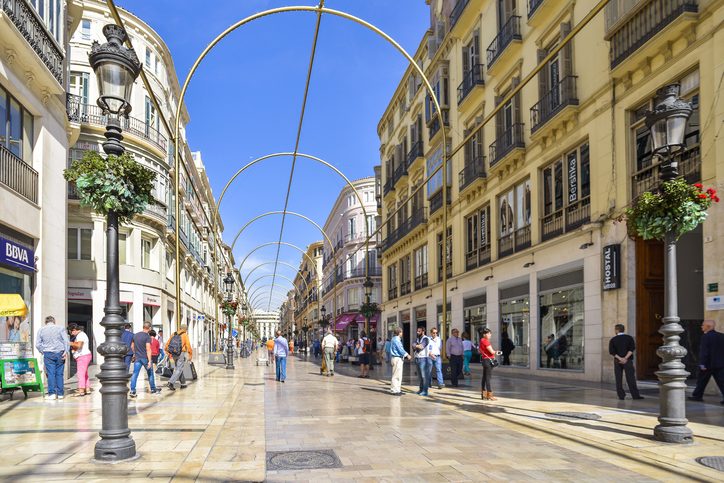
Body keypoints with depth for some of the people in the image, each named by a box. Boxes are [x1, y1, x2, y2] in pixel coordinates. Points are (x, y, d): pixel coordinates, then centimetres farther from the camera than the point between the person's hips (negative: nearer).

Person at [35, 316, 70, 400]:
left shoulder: (41, 330, 5)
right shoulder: (60, 328, 3)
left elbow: (38, 344, 5)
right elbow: (67, 341, -4)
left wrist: (42, 352, 17)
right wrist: (66, 351, -3)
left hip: (48, 354, 0)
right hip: (59, 353, 0)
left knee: (51, 373, 1)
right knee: (59, 373, 4)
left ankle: (52, 393, -2)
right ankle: (60, 393, 7)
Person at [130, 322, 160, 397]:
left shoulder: (135, 335, 7)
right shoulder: (147, 337, -13)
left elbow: (132, 346, 17)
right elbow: (148, 349, -19)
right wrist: (149, 361, -20)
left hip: (137, 358, 5)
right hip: (145, 358, -5)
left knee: (135, 374, 2)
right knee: (150, 374, 11)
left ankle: (132, 391, -6)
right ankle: (153, 389, 21)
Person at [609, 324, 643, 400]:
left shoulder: (613, 339, 3)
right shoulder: (629, 338, 3)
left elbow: (612, 351, -6)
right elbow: (632, 349, -8)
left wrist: (620, 358, -11)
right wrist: (625, 358, -12)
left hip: (617, 361, 1)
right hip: (628, 361, 0)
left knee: (618, 379, 4)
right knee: (630, 378, -2)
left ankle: (621, 395, 1)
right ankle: (635, 395, -6)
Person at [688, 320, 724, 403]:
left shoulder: (706, 337, -14)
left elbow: (703, 351, -18)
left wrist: (702, 364, -16)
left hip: (708, 363, -5)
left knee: (702, 381, 9)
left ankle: (697, 395, 21)